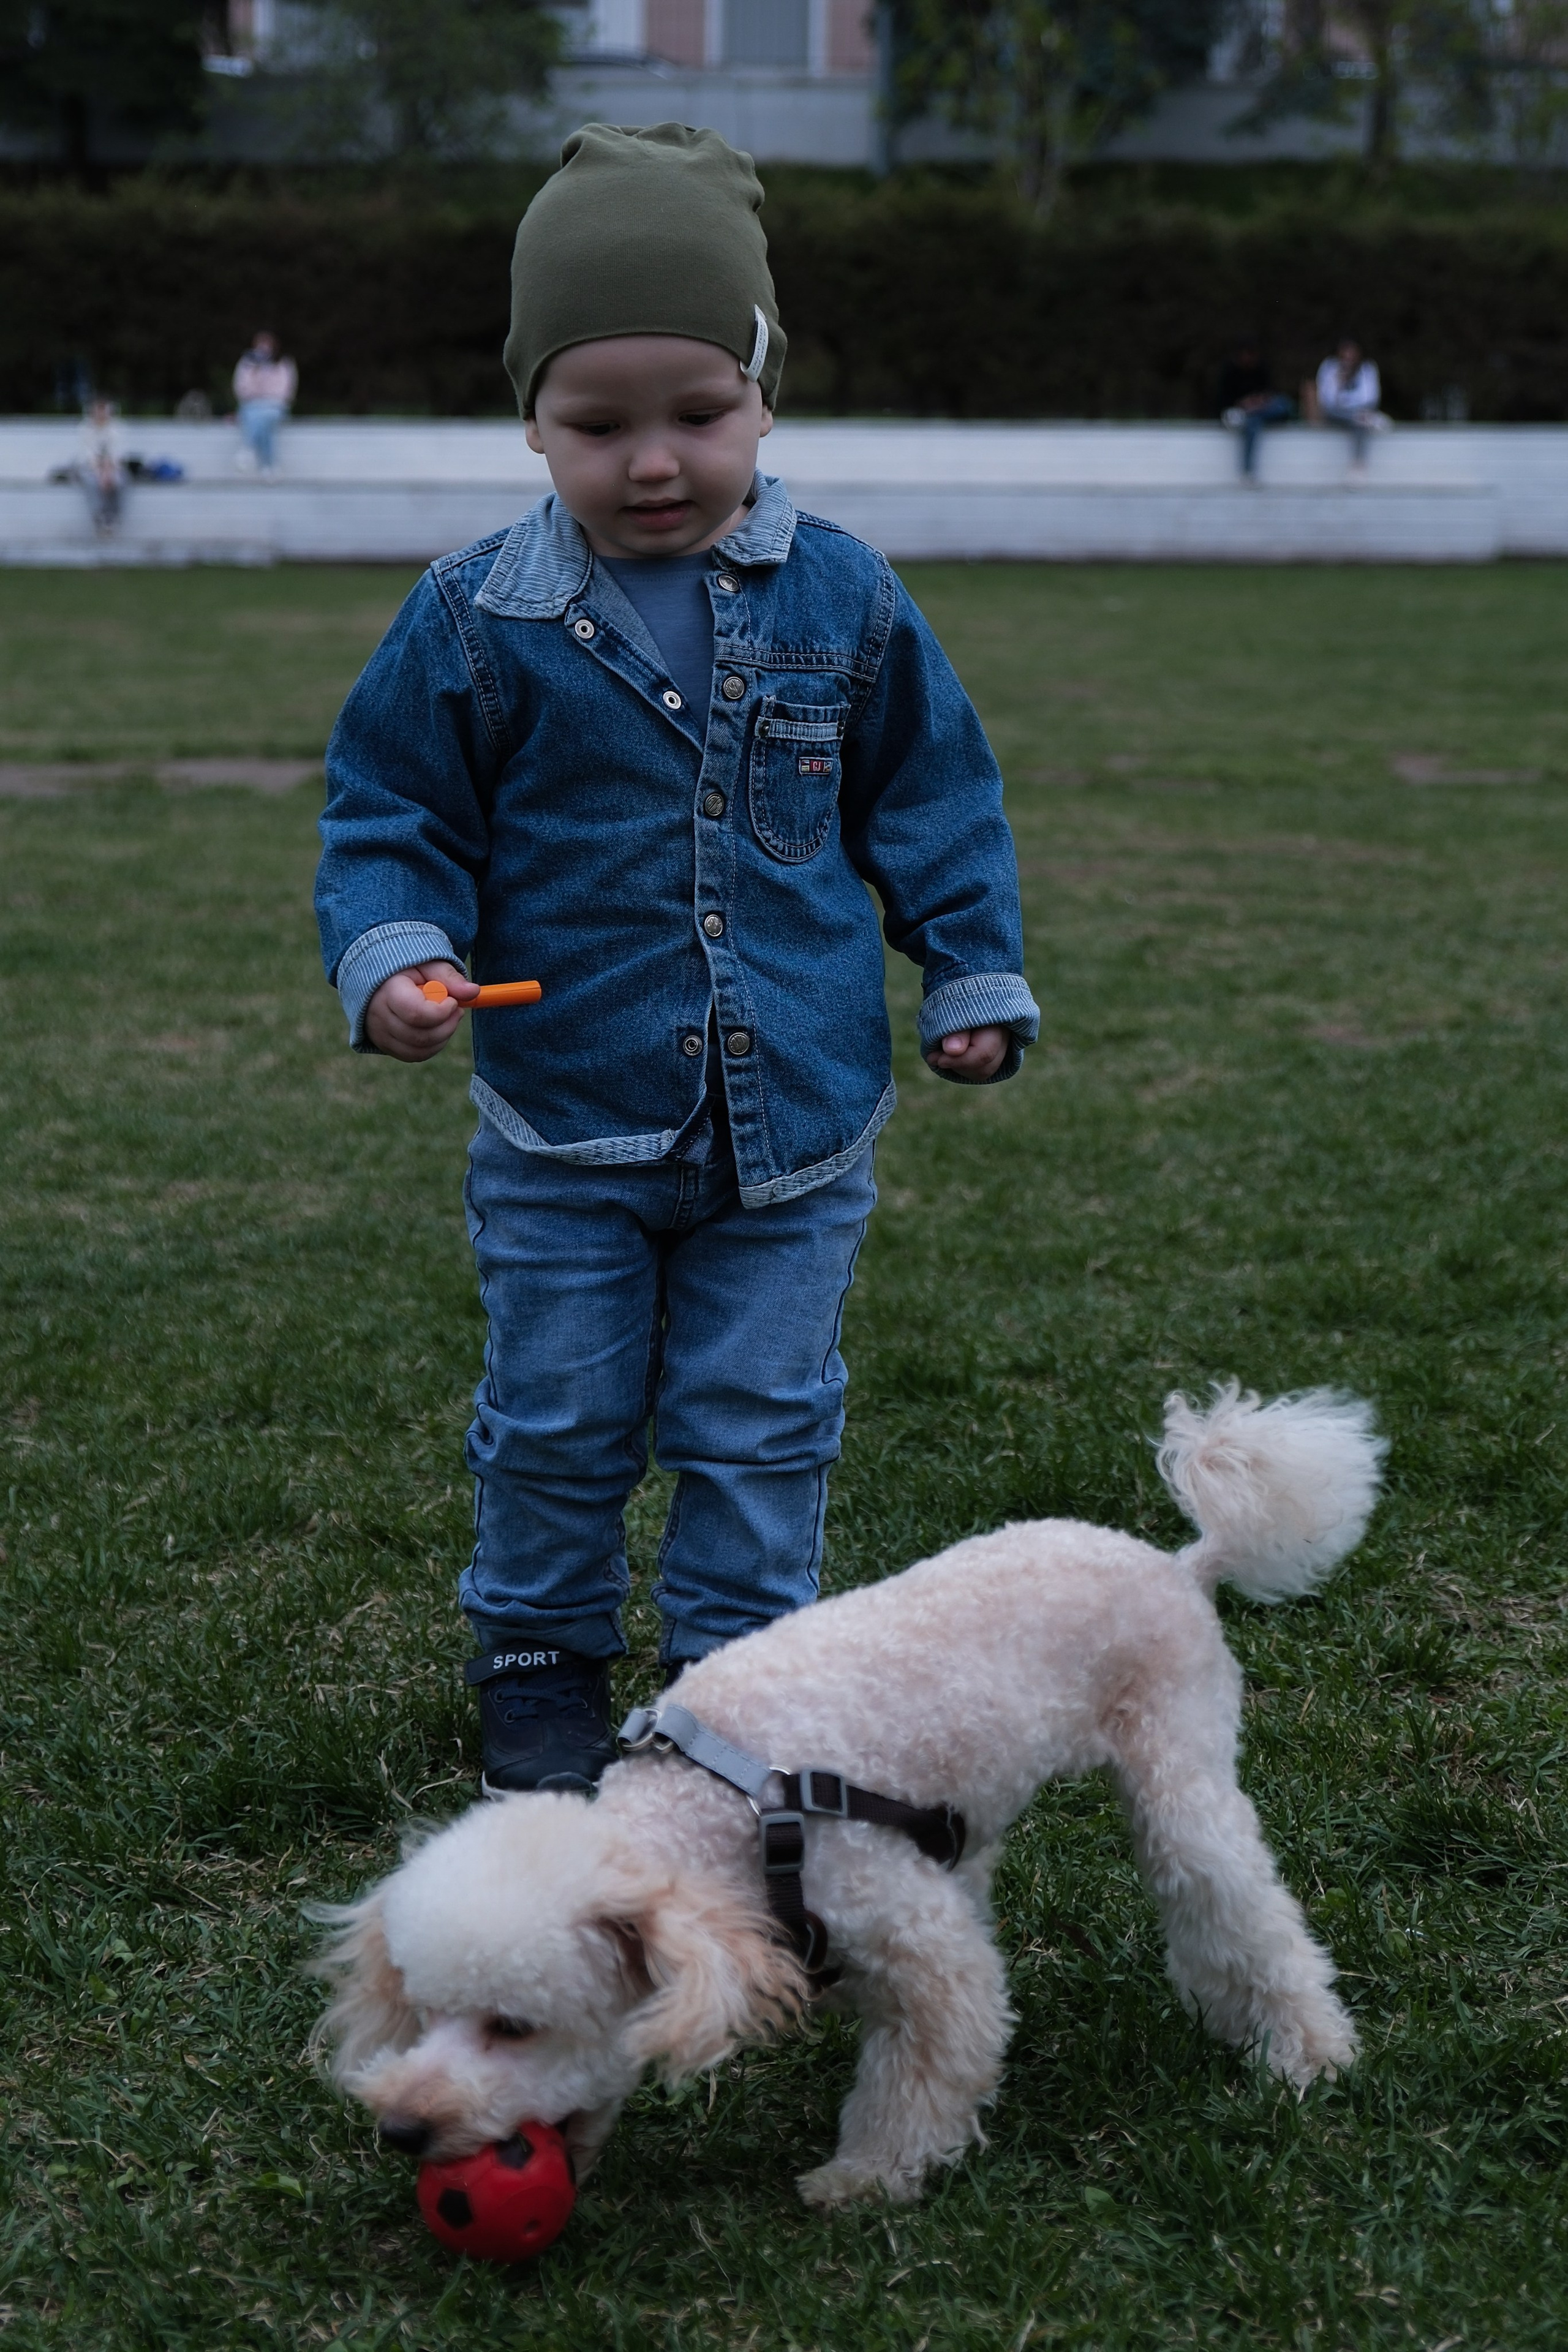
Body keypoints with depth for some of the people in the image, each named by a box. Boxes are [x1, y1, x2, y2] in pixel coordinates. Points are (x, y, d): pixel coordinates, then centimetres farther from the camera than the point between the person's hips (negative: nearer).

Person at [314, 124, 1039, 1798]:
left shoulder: (840, 602, -3)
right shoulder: (478, 623, -9)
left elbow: (931, 802, 8)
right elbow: (391, 814, -2)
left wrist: (976, 976, 7)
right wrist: (393, 953, -19)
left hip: (795, 1121, 1)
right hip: (565, 1135, -1)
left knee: (762, 1423, 10)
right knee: (557, 1421, 12)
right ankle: (540, 1652, 33)